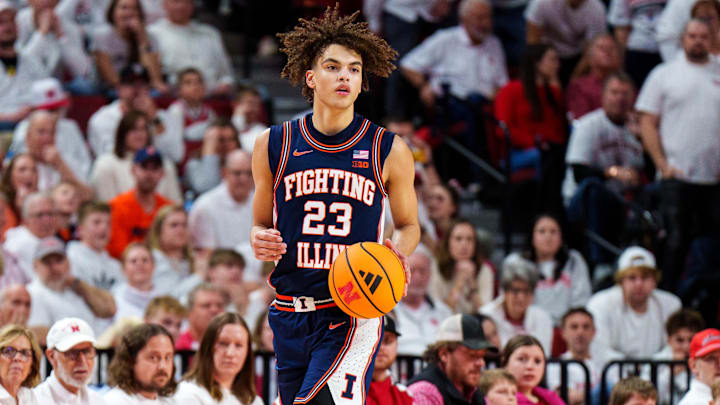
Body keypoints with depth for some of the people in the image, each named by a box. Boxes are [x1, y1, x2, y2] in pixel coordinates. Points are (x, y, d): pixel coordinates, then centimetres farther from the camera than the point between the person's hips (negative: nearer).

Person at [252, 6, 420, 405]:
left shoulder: (389, 151, 2)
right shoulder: (273, 146, 6)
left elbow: (408, 225, 15)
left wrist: (397, 252, -8)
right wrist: (259, 240, -6)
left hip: (353, 313, -3)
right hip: (290, 314, 3)